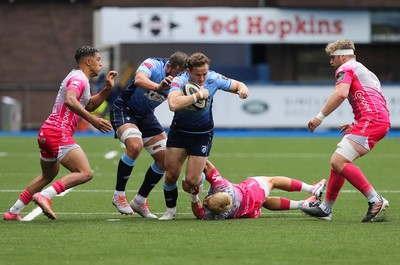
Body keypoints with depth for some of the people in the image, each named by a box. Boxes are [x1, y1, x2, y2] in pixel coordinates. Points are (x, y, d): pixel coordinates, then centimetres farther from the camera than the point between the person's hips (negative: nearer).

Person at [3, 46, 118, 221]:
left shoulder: (79, 78, 23)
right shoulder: (79, 78, -9)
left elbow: (89, 105, 30)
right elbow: (70, 101, -28)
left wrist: (107, 89, 18)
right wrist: (92, 120, -32)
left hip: (46, 133, 11)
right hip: (59, 133, -11)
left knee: (48, 176, 27)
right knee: (85, 173, -18)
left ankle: (13, 212, 30)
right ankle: (45, 196, -26)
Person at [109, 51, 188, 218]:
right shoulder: (153, 64, -25)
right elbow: (139, 80, -46)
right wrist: (158, 87, -65)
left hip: (146, 116, 7)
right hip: (124, 110, -7)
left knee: (164, 159, -1)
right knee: (135, 145, -32)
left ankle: (139, 202, 14)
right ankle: (118, 196, -17)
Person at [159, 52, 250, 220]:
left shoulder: (213, 79, -17)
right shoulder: (179, 81, -26)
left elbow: (236, 85, 1)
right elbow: (173, 104, -46)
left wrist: (243, 89, -23)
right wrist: (198, 95, -42)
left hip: (203, 134, 1)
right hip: (179, 131, -1)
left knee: (192, 179, -7)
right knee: (171, 174, -1)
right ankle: (170, 210, 24)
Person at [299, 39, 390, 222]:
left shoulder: (346, 68, 1)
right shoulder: (365, 72, 31)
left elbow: (341, 93, -19)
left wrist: (320, 116, -15)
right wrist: (355, 124, 27)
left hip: (371, 120, -10)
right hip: (382, 120, 10)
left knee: (338, 161, -17)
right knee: (338, 161, 15)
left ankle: (375, 200, -19)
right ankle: (326, 208, 19)